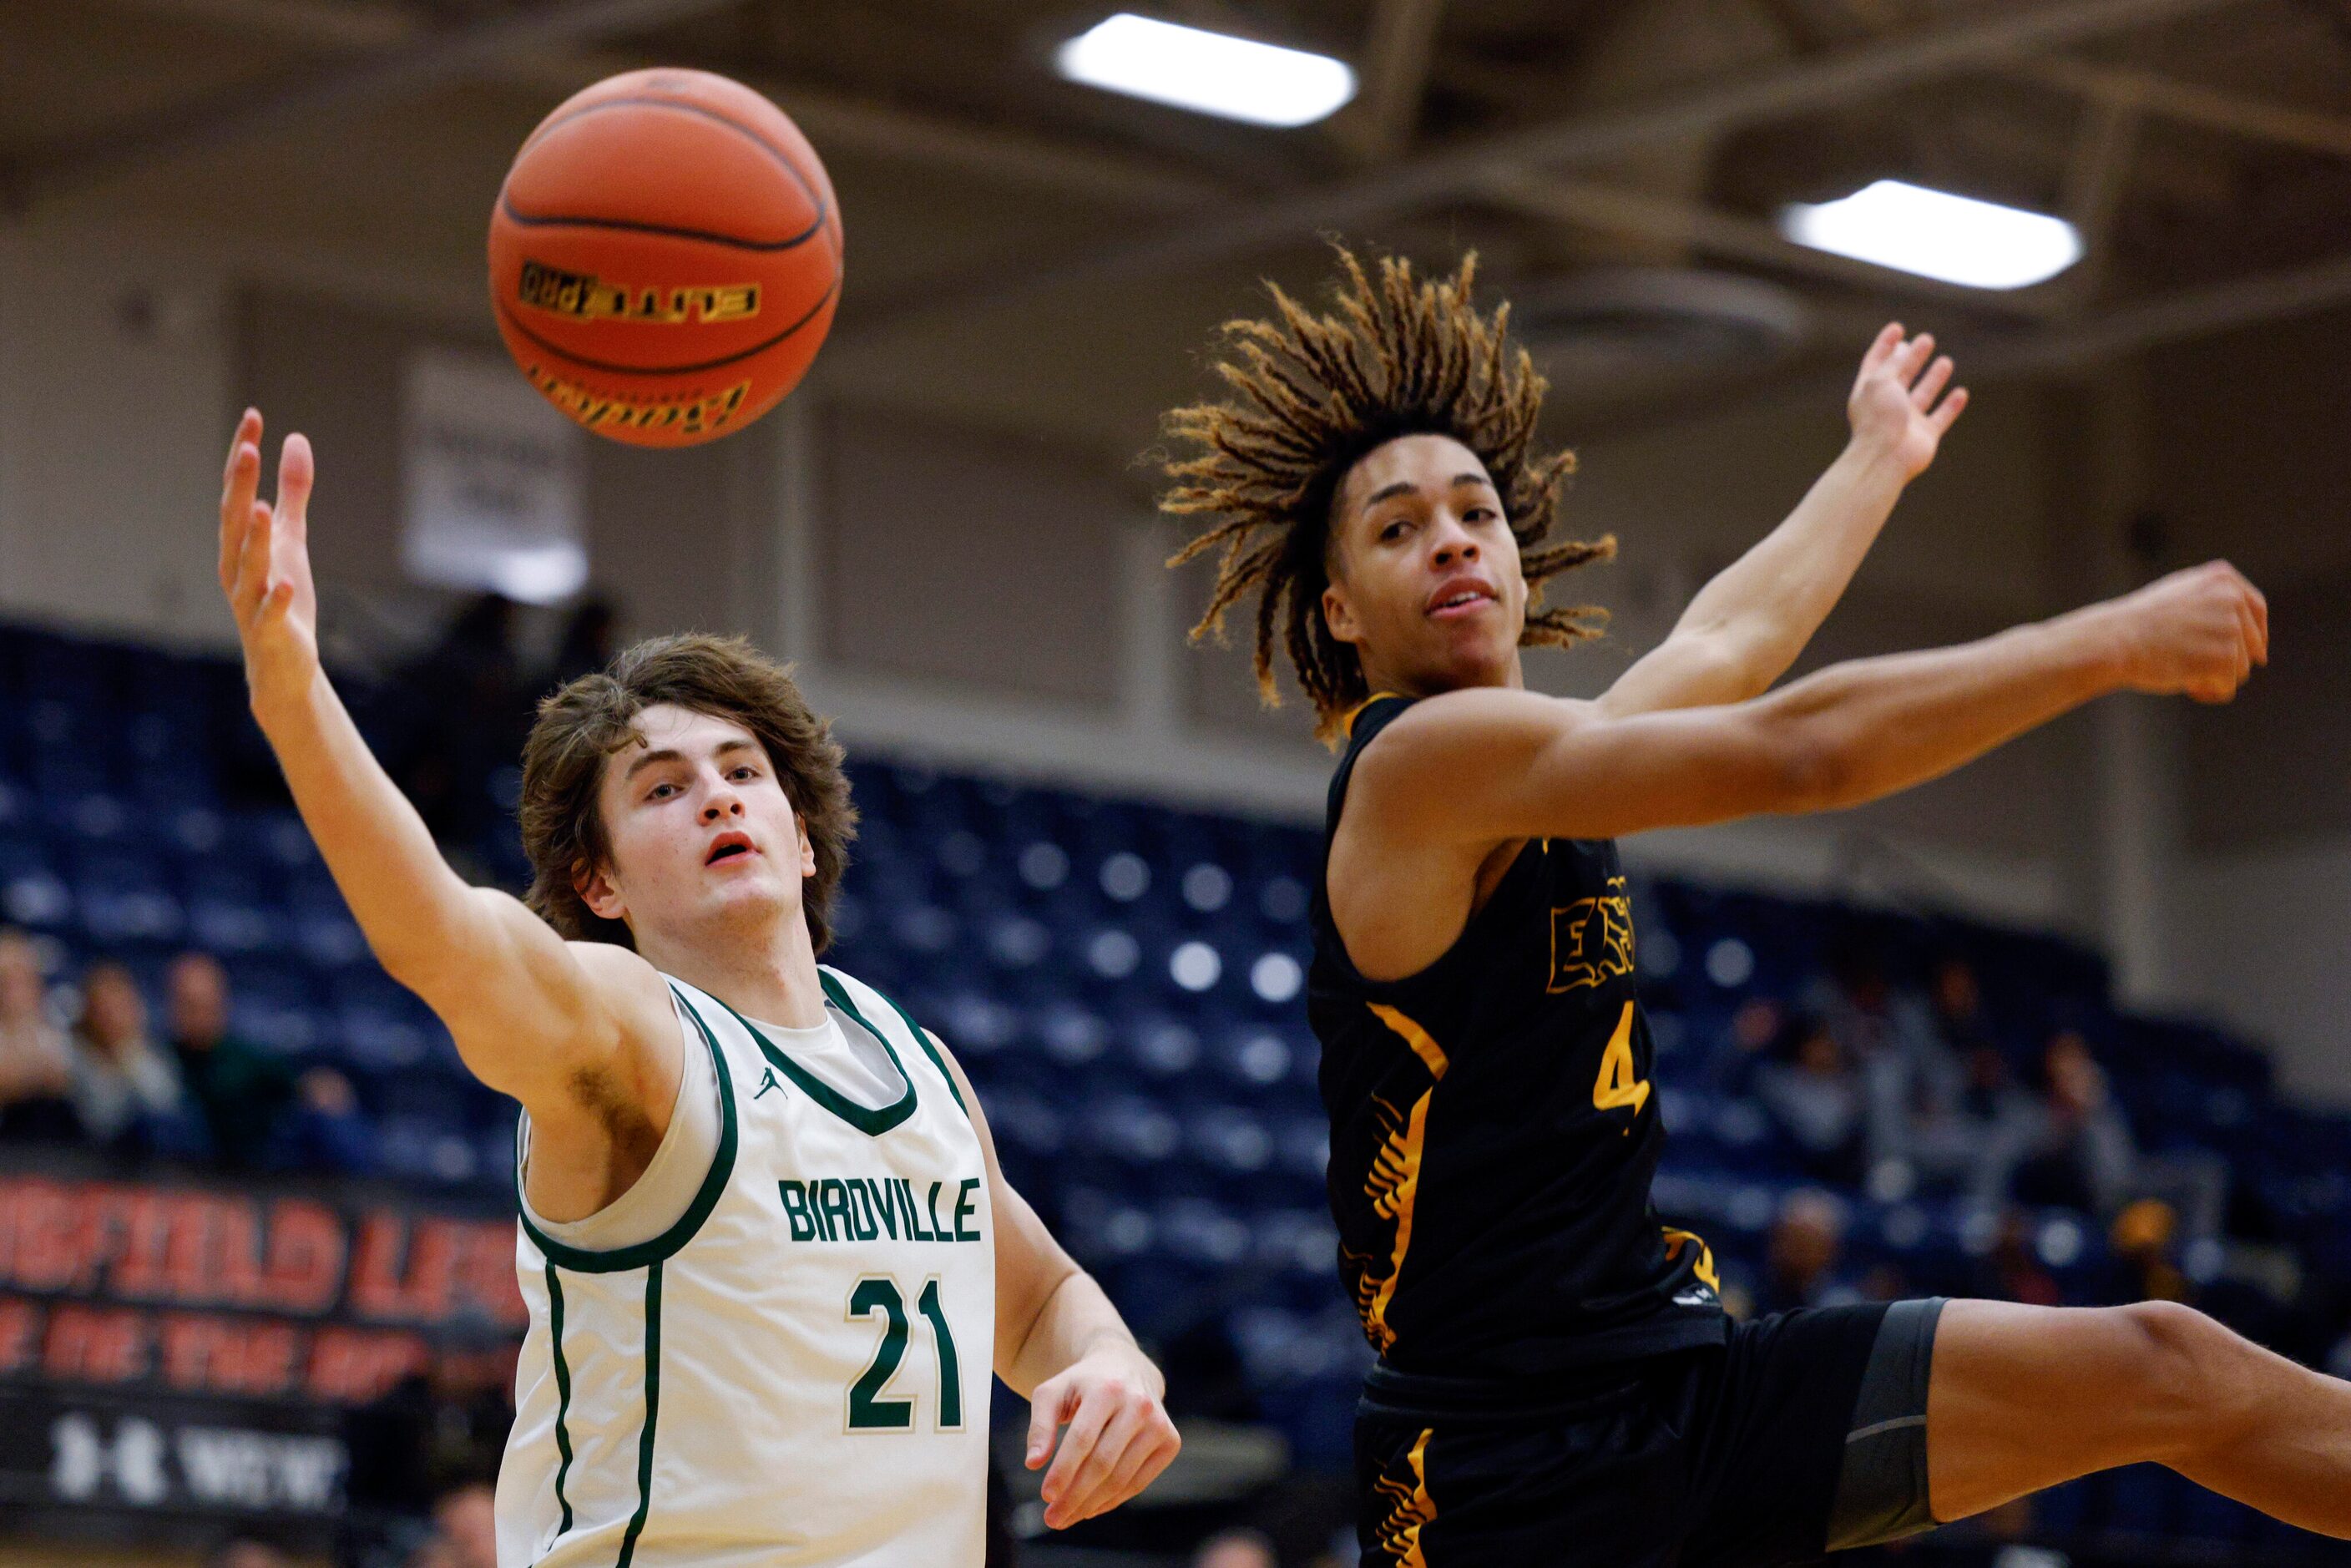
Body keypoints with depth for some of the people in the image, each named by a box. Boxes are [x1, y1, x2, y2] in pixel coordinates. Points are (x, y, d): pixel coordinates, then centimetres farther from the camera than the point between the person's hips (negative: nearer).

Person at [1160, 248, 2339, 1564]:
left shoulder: (1532, 765, 14)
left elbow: (1724, 640, 33)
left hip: (1692, 1380, 8)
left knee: (2170, 1369, 1)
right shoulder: (1421, 760, -12)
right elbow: (1801, 749, -17)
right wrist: (2112, 641, -12)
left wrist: (1878, 461, 48)